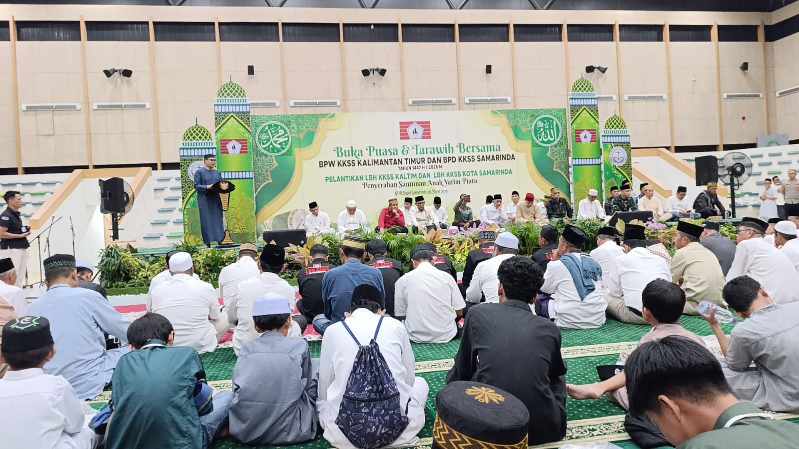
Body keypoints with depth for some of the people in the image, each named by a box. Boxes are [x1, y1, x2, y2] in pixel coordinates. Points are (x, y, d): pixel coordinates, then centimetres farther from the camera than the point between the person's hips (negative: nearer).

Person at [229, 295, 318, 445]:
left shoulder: (246, 349, 2)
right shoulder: (300, 345, -4)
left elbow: (237, 389, 8)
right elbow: (310, 389, 3)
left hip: (243, 431, 3)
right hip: (288, 432, -3)